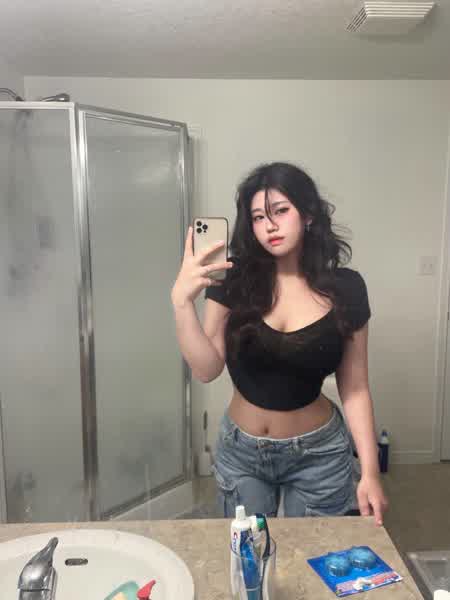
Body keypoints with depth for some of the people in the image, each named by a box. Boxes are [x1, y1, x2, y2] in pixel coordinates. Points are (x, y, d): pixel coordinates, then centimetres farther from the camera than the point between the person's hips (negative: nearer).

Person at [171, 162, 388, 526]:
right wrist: (182, 300, -28)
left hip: (318, 454, 0)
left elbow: (354, 388, -5)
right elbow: (207, 370, -16)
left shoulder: (345, 288, -11)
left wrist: (370, 472, -8)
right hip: (240, 452, 1)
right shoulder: (234, 280, -11)